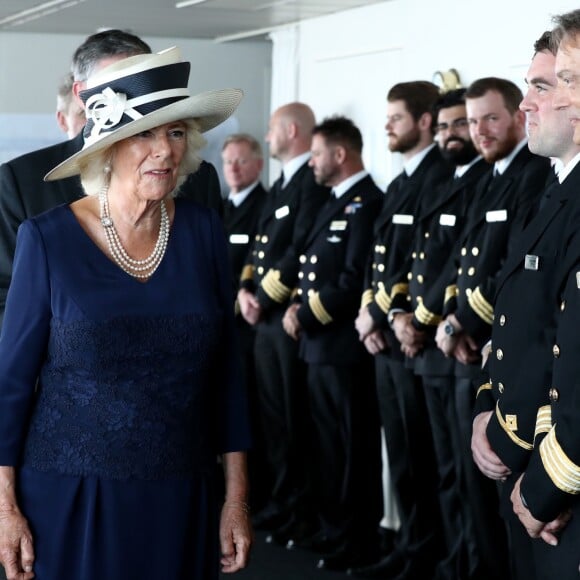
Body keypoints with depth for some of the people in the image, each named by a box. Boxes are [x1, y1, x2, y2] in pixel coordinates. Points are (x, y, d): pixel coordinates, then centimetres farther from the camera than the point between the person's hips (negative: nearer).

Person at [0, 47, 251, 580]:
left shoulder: (203, 232, 0)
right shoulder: (48, 238, -8)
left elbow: (224, 373, 5)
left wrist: (237, 499, 4)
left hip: (182, 499, 3)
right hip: (68, 497, -2)